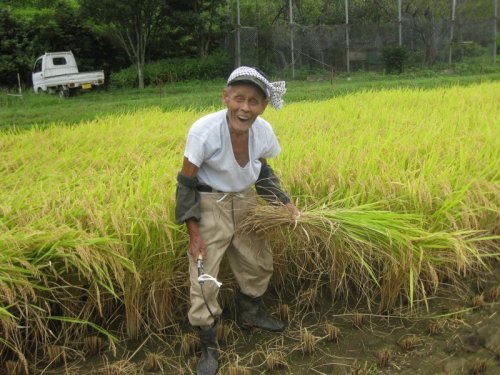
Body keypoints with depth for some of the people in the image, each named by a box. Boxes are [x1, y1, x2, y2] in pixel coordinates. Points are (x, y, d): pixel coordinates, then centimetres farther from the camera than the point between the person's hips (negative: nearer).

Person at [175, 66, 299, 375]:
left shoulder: (263, 131, -15)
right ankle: (209, 346, 16)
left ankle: (250, 313, 49)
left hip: (245, 202, 5)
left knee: (259, 262, 21)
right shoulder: (204, 131, -28)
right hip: (209, 206, -5)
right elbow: (186, 182, -17)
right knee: (204, 277, -4)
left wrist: (284, 202, 0)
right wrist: (194, 231, -18)